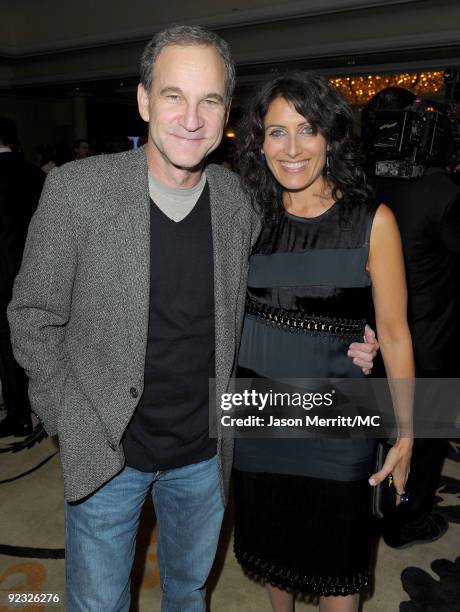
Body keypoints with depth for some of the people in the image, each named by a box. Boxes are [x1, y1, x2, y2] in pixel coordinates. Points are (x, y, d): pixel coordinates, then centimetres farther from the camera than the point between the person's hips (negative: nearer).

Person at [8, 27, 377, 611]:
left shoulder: (240, 200, -7)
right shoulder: (76, 187, -16)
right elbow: (33, 317, -7)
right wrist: (76, 426, -10)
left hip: (205, 453, 3)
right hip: (105, 453, -2)